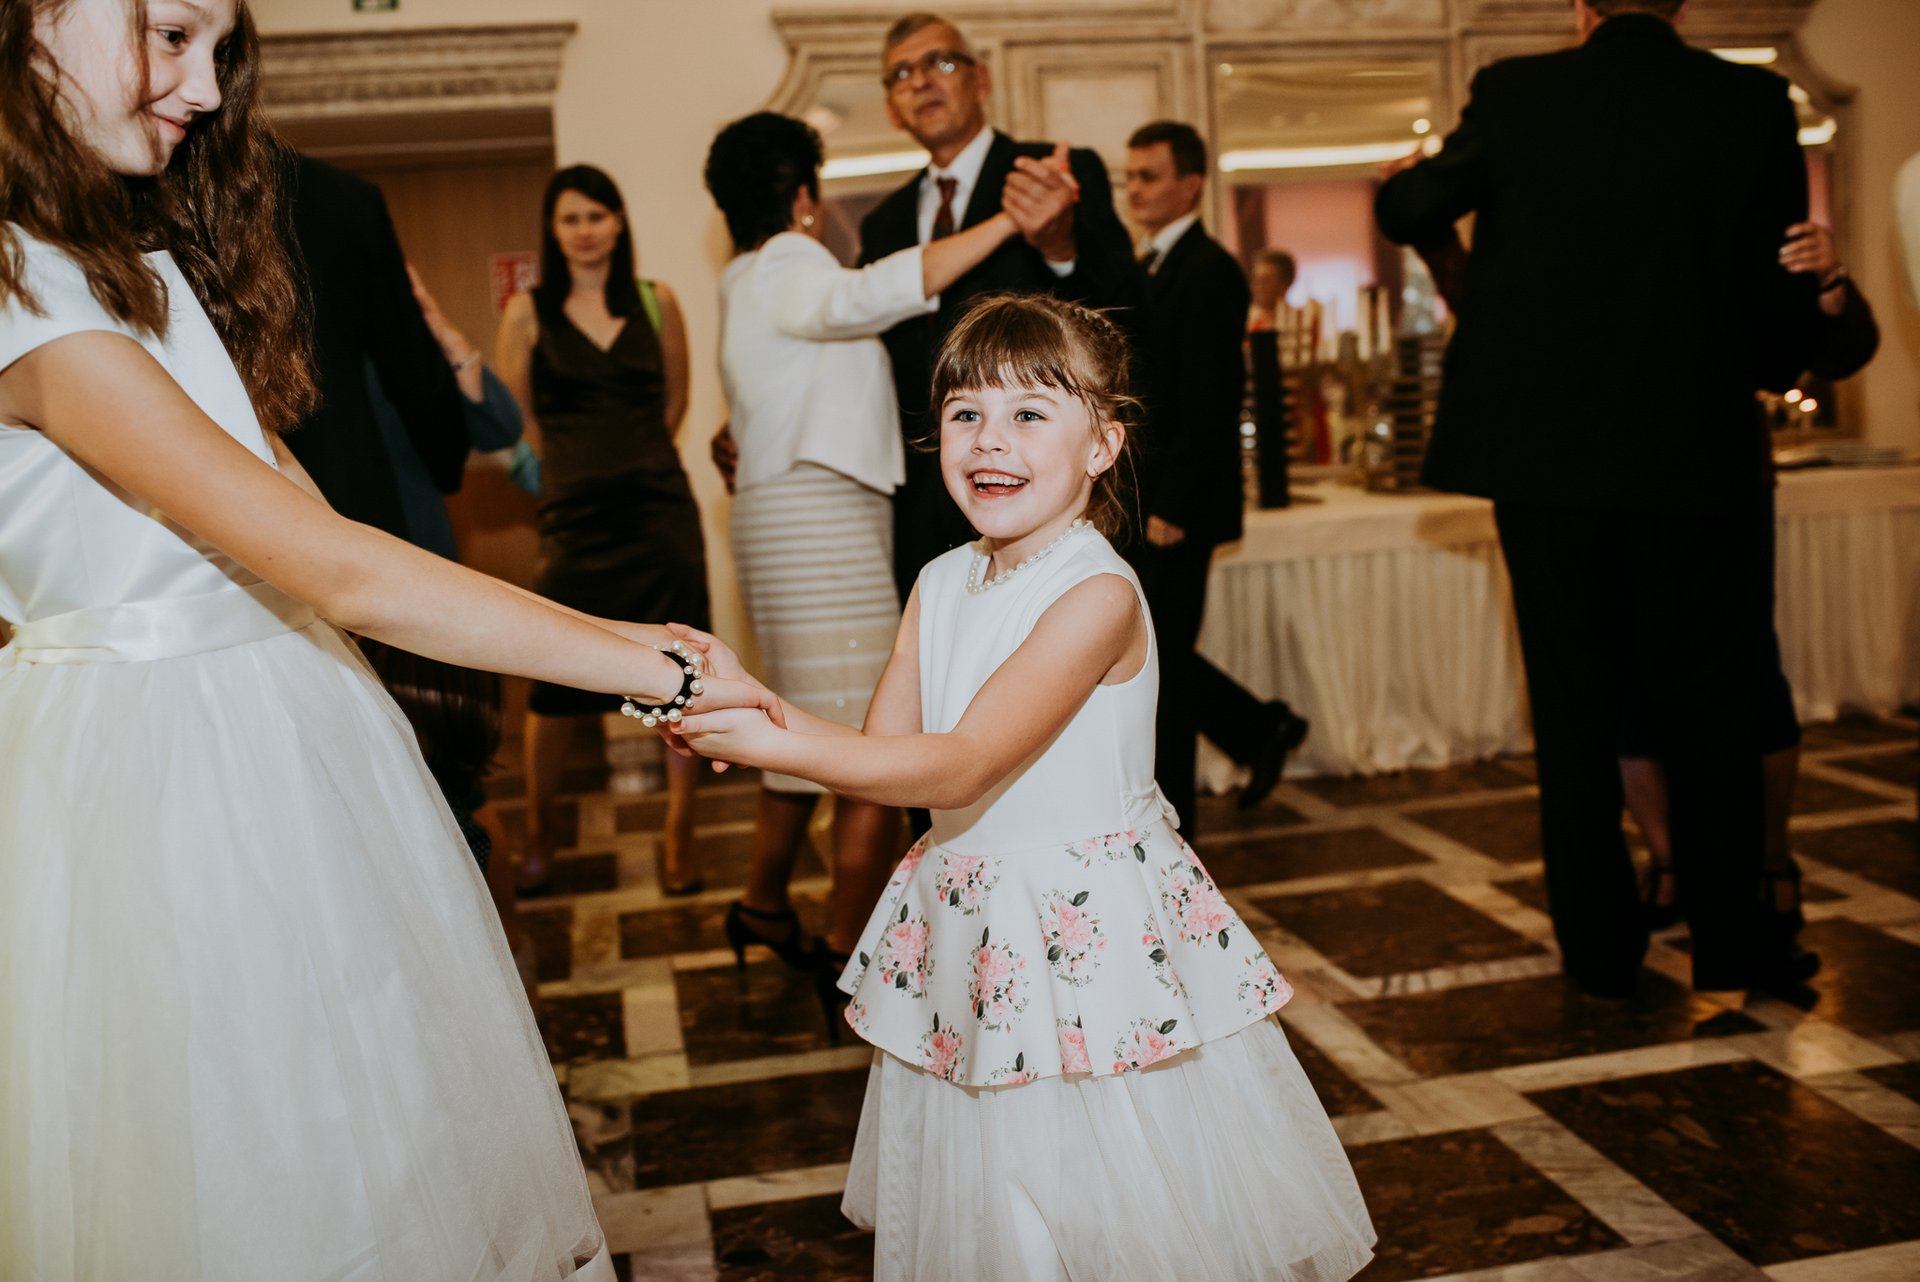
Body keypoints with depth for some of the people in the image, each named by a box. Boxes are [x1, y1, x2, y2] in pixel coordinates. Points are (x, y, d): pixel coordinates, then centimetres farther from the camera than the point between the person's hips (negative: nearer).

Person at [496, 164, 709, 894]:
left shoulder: (656, 302, 8)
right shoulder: (529, 312, 4)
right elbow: (511, 420, 8)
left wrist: (635, 460, 12)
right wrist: (582, 466, 7)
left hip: (660, 507, 1)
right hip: (575, 517, -1)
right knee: (555, 687, 1)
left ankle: (679, 838, 12)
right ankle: (538, 838, 21)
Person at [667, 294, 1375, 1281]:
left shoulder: (1098, 593, -21)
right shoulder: (941, 584, 4)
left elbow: (961, 766, -27)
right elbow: (883, 750, -2)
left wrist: (772, 743, -33)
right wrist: (745, 700, -17)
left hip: (1097, 934, -7)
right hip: (969, 933, 7)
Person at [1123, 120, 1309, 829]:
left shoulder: (1209, 272, -12)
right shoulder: (1151, 267, 16)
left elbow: (1212, 400, -19)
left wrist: (1172, 506, -21)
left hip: (1175, 505, -9)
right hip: (1140, 503, 9)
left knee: (1158, 658, -1)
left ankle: (1165, 825, 11)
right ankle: (1264, 729, 29)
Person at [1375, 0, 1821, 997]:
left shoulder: (1516, 92, -3)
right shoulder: (1754, 103, -1)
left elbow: (1406, 214, 8)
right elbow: (1781, 285, 3)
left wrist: (1404, 180, 31)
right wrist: (1762, 373, 22)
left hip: (1543, 454, 0)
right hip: (1696, 456, 0)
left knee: (1572, 707, 9)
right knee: (1708, 706, 12)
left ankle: (1600, 947, 16)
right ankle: (1731, 942, 19)